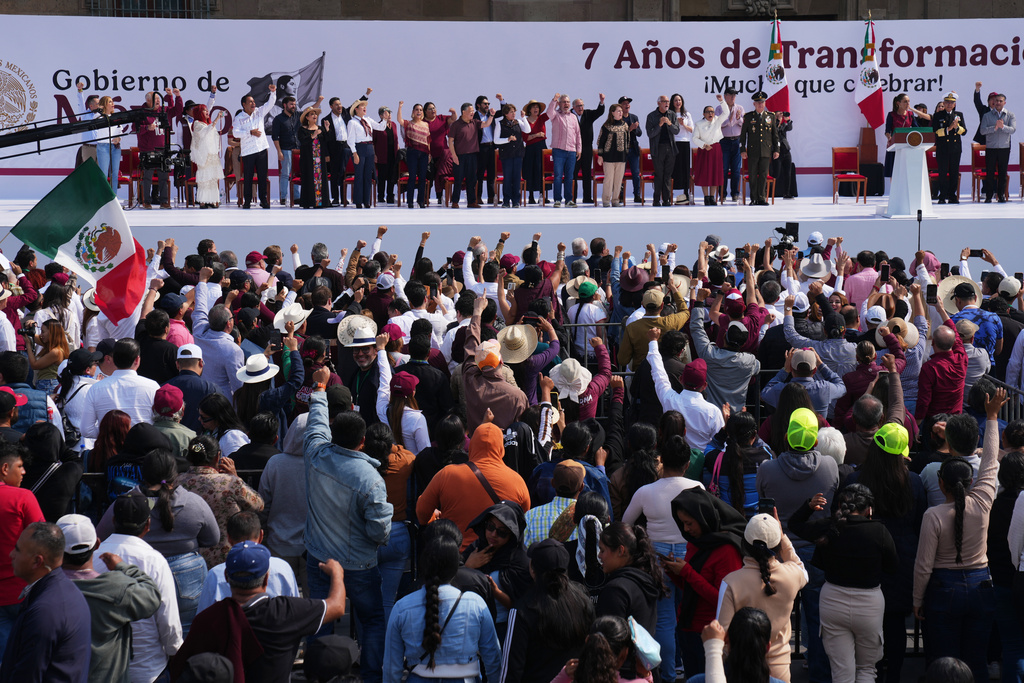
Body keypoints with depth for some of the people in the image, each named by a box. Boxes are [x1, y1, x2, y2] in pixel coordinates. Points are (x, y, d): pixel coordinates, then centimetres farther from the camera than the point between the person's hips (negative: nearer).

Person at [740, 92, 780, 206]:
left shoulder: (771, 116, 10)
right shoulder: (748, 116, 6)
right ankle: (754, 199, 7)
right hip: (752, 151, -1)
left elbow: (775, 134, 13)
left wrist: (776, 150, 7)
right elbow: (743, 134, 6)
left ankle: (762, 198, 3)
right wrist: (742, 150, -1)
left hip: (766, 152, 1)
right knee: (753, 176, 1)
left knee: (764, 175, -1)